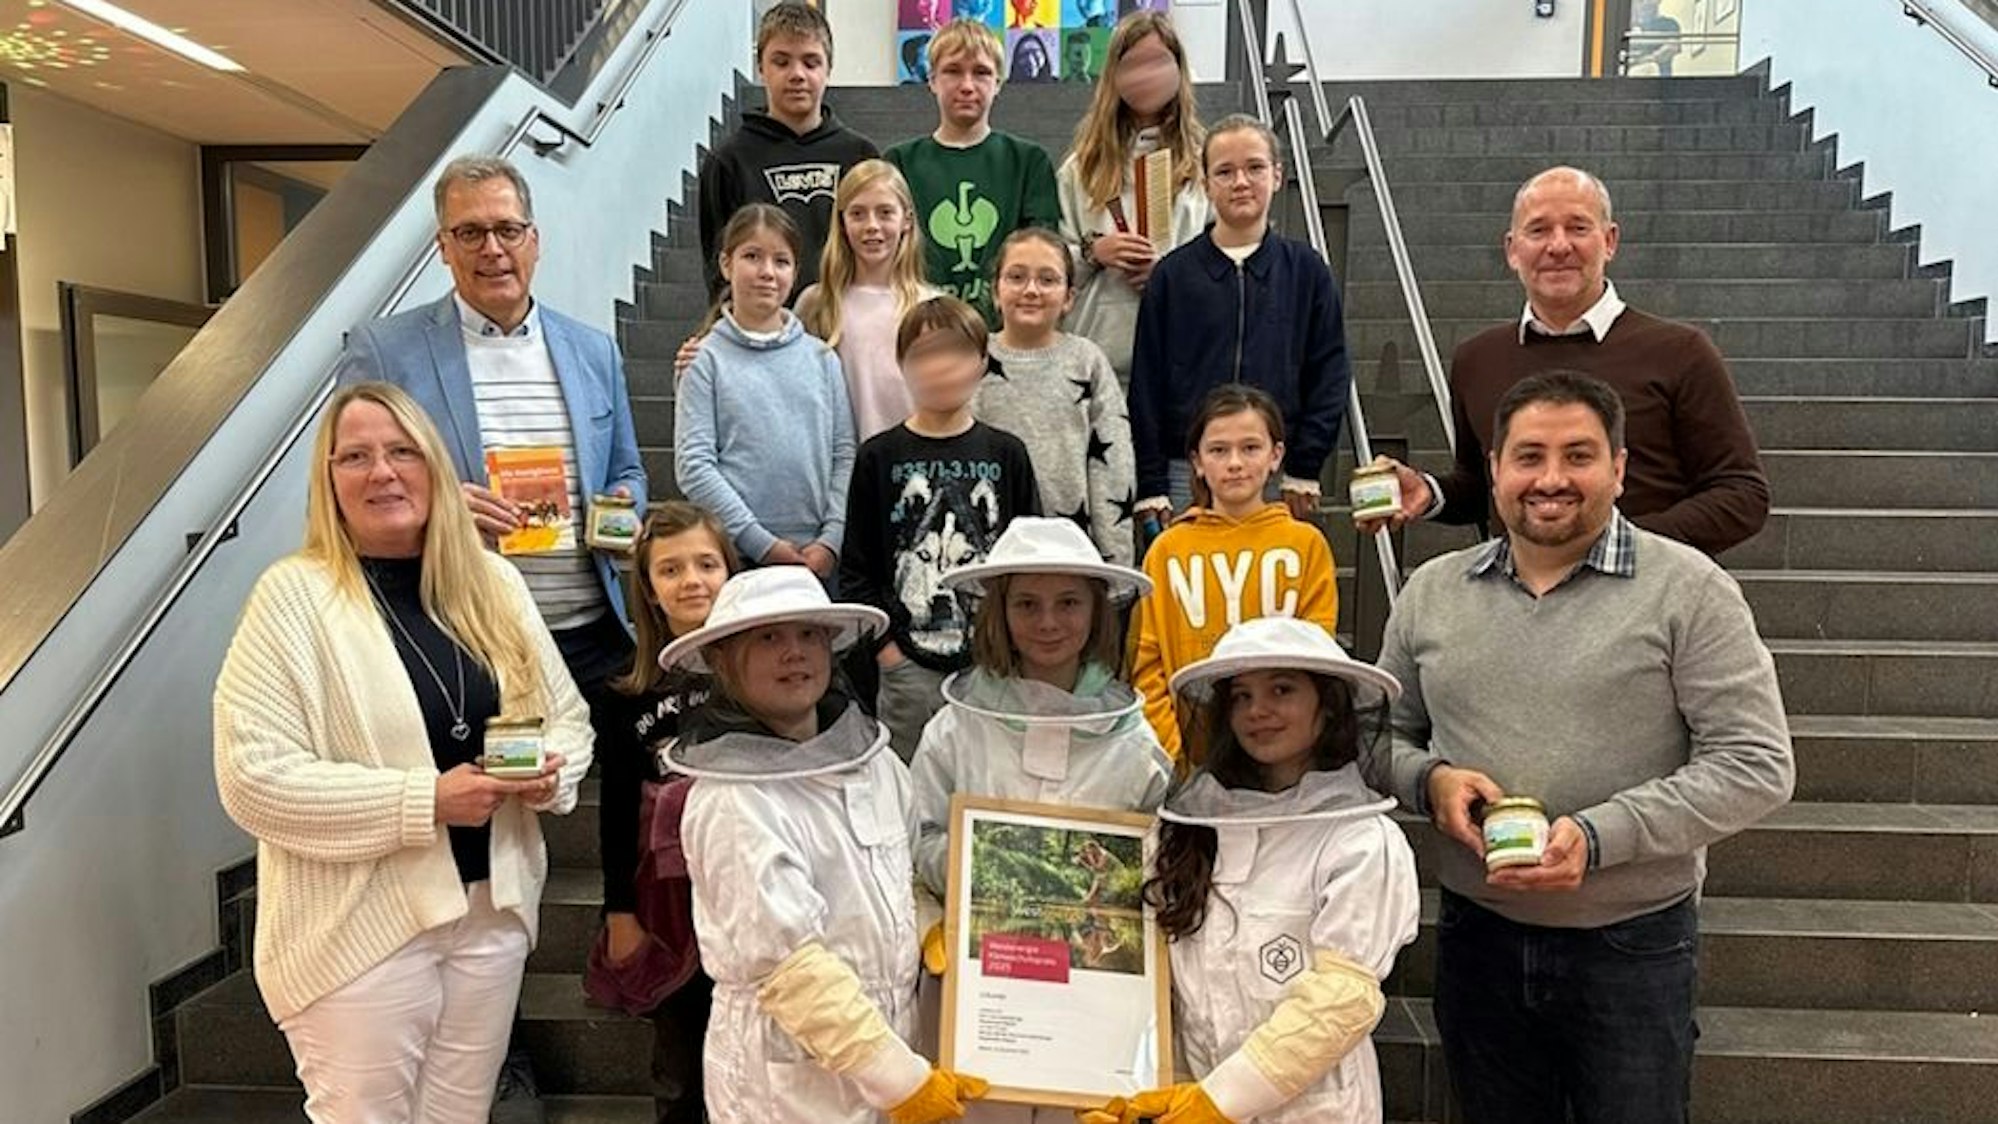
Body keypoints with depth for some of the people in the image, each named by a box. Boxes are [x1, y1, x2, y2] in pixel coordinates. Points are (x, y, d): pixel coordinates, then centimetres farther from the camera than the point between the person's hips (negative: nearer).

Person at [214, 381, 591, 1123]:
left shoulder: (494, 583, 5)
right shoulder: (293, 594, -11)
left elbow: (568, 713, 12)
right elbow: (252, 775, -16)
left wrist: (551, 769, -10)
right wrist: (423, 801, -22)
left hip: (493, 907, 5)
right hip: (359, 924, -4)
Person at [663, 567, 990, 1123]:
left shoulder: (872, 754, 0)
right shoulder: (731, 801, -19)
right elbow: (787, 962, -22)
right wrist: (899, 1076, -21)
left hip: (895, 1032, 6)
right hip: (789, 1076, -5)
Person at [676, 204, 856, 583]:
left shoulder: (821, 357, 9)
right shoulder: (707, 360, 0)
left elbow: (844, 455, 6)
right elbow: (694, 466, -6)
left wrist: (831, 540, -6)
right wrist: (762, 543, -11)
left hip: (818, 559, 3)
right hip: (735, 555, -2)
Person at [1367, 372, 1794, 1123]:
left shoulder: (1687, 589, -9)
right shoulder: (1432, 591, 3)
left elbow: (1756, 766, -12)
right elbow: (1382, 736, 11)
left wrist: (1598, 837, -22)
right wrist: (1428, 781, -11)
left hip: (1634, 946, -3)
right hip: (1477, 939, 3)